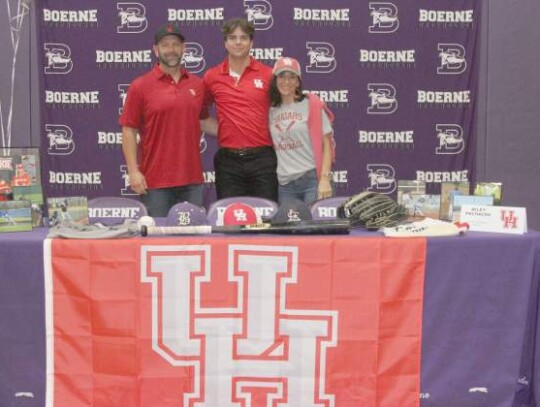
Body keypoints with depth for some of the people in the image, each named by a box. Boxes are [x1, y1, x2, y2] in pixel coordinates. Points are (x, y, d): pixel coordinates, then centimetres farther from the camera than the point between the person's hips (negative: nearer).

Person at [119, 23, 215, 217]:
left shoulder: (198, 84, 8)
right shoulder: (140, 86, -2)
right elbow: (129, 131, -3)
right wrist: (133, 171, -9)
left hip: (192, 179, 3)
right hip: (155, 180, -3)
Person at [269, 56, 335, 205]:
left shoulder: (312, 105, 0)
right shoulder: (271, 110, 10)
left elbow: (326, 144, -2)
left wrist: (325, 179, -10)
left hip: (313, 179, -3)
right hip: (285, 184, 3)